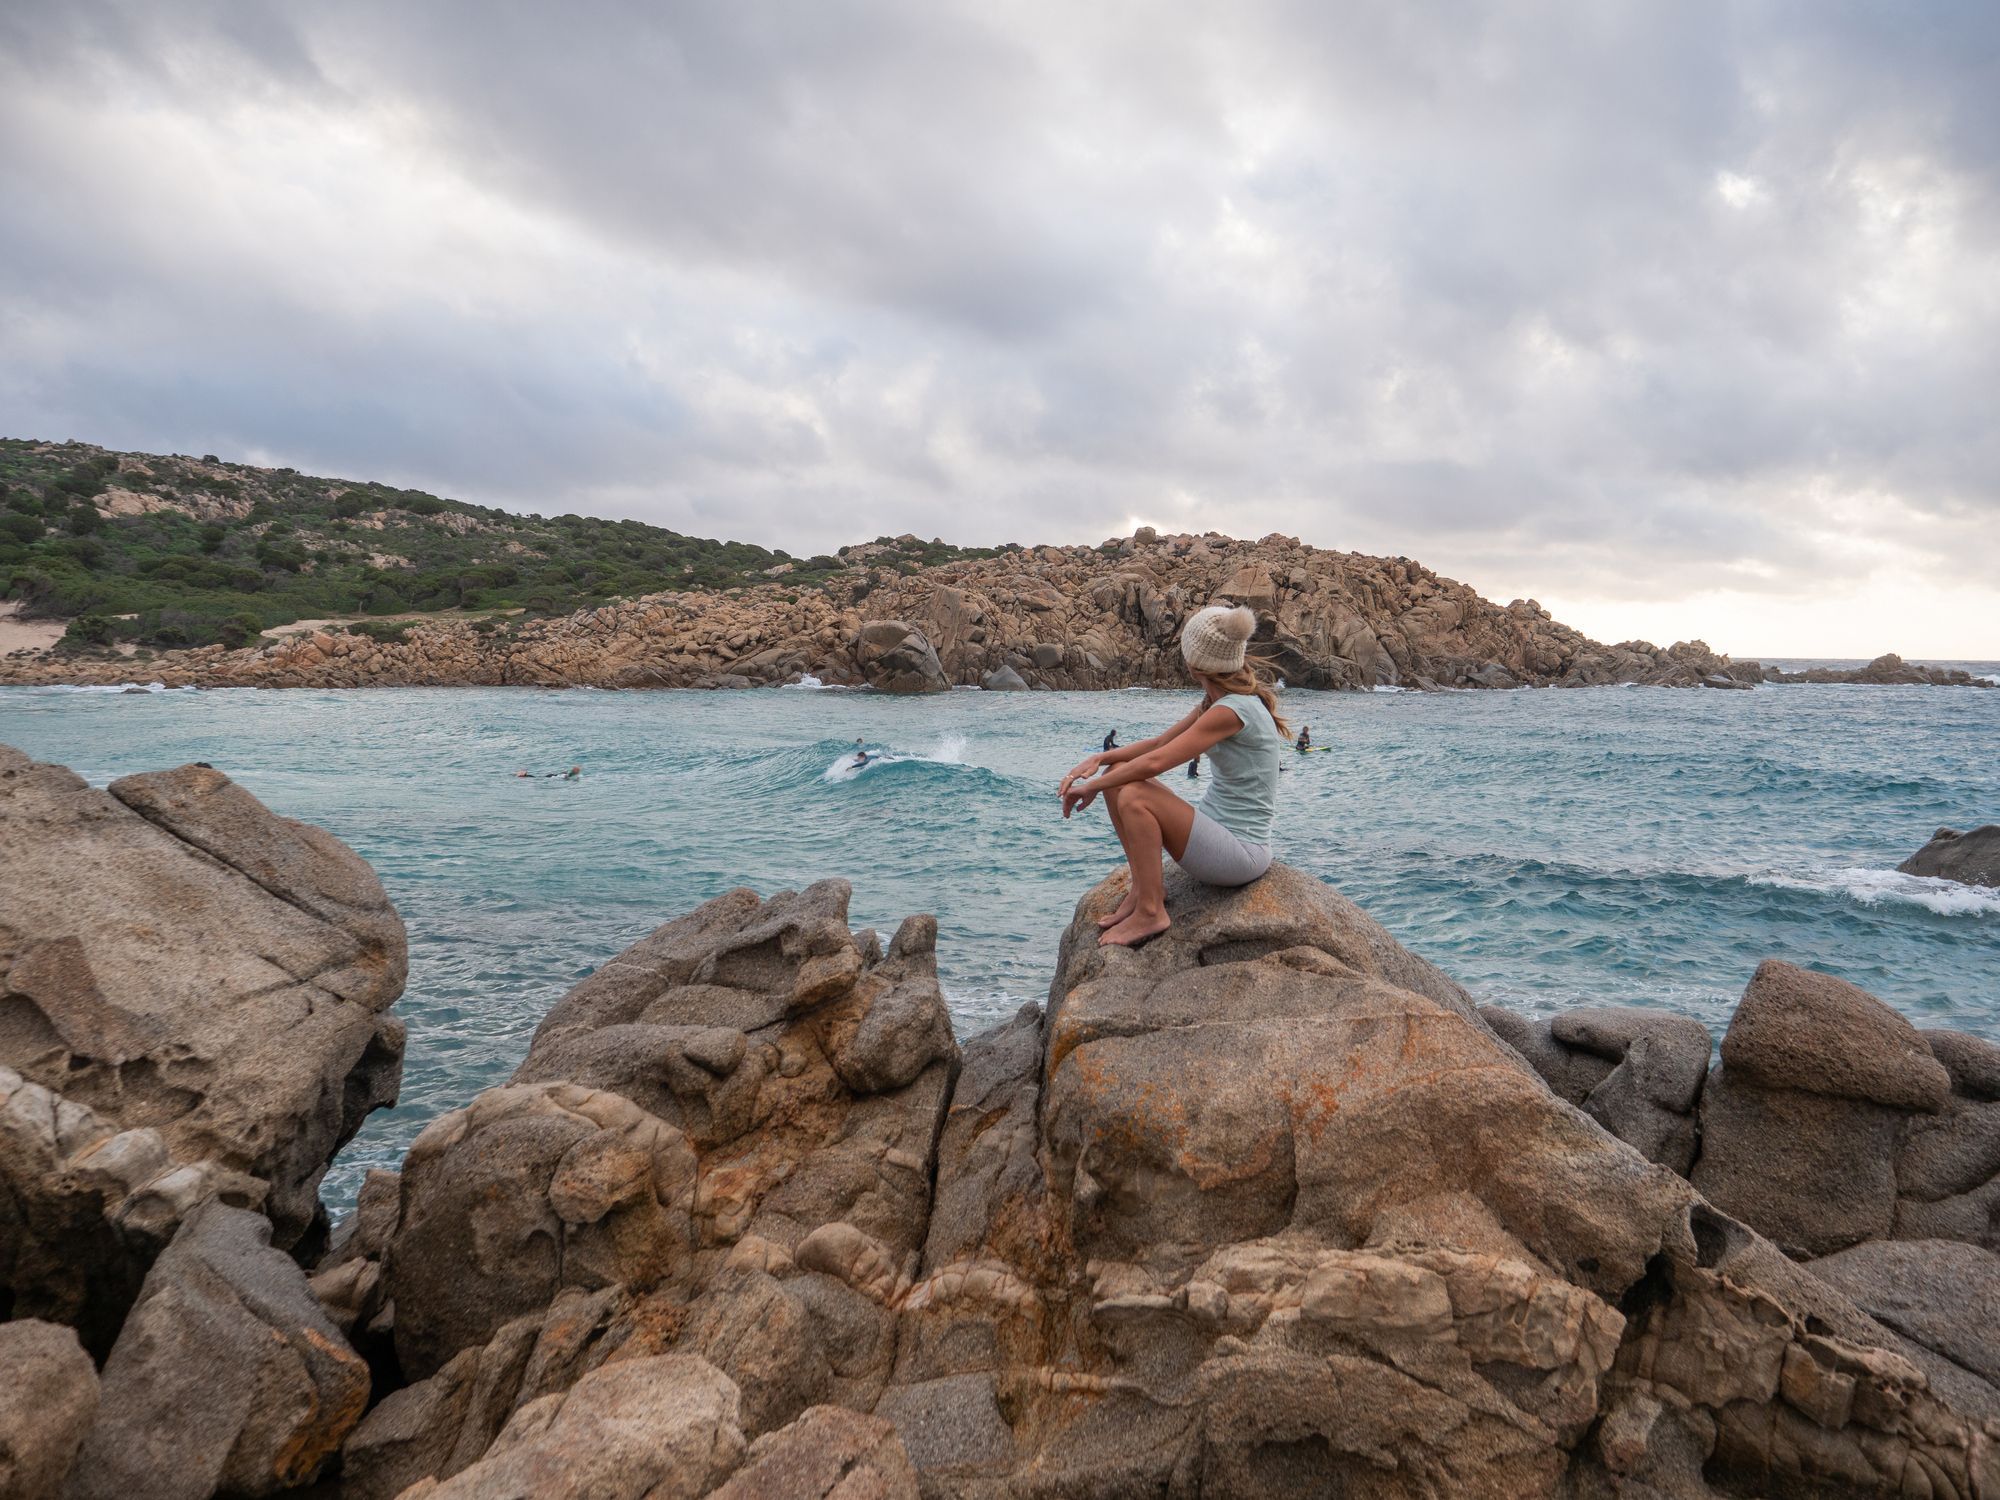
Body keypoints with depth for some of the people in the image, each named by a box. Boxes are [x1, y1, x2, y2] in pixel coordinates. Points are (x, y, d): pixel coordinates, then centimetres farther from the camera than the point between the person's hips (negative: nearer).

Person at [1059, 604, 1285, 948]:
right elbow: (1158, 742, 12)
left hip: (1240, 853, -10)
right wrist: (1099, 759, -2)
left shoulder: (1232, 710, -22)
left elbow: (1156, 762, -25)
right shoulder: (1215, 702, 8)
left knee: (1134, 796, -25)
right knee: (1117, 775, 2)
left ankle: (1150, 912, -13)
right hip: (1219, 832, 10)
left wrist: (1092, 786, -13)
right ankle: (1145, 886, 6)